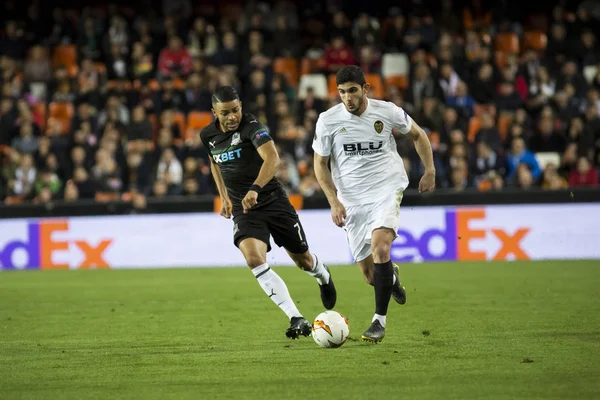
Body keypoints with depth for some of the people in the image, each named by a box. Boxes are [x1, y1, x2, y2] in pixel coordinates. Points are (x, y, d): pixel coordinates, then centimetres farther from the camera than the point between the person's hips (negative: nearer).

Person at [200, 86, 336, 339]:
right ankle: (297, 321, -27)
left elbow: (272, 158, -35)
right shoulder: (208, 136, 1)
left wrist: (255, 189, -49)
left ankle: (323, 277, 54)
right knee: (254, 259, -25)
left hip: (273, 202, -3)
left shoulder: (251, 126, -18)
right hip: (243, 211, 3)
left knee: (302, 260, 12)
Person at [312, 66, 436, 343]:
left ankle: (379, 320, -19)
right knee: (370, 276, 2)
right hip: (352, 200, 2)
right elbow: (320, 164, 4)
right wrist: (334, 202, -6)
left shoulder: (388, 112, -6)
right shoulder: (328, 120, -6)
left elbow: (417, 135, 13)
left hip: (387, 190, -2)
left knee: (380, 247, -28)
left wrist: (430, 170, 6)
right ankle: (391, 276, 43)